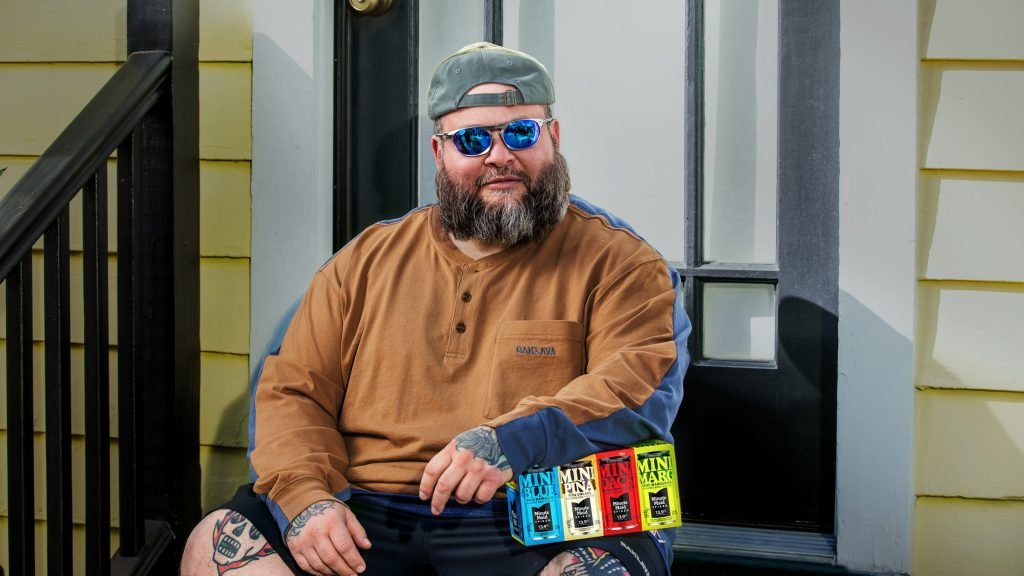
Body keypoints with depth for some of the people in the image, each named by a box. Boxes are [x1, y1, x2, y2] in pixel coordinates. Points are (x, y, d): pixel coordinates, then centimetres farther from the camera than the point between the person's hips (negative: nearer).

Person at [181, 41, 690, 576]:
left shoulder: (616, 260, 6)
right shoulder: (369, 258, 16)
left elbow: (644, 384, -9)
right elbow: (292, 393, 15)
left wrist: (515, 440, -25)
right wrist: (304, 497, -6)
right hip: (366, 518, 4)